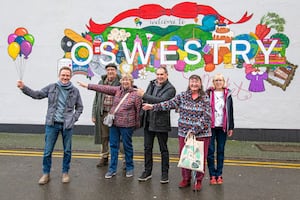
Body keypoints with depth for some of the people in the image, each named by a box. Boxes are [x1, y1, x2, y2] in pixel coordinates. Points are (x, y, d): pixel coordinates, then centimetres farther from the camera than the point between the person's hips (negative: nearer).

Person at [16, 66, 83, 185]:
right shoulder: (51, 87, 3)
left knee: (67, 150, 10)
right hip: (52, 124, 0)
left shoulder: (75, 91, 2)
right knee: (47, 150, 5)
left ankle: (65, 173, 26)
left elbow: (79, 107, 9)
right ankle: (46, 174, 21)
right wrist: (23, 88, -8)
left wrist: (74, 118, -2)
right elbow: (37, 95, 3)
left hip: (67, 125, 0)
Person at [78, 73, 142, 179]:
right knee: (113, 146, 10)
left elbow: (138, 110, -4)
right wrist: (87, 85, -4)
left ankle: (129, 168, 25)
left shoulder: (136, 94, -8)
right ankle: (112, 169, 21)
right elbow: (104, 88, 0)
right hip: (114, 123, 5)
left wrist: (137, 124, 0)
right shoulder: (117, 90, 5)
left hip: (126, 125, -5)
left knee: (127, 146, 8)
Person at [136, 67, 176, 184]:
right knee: (147, 148, 13)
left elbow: (161, 101, -25)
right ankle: (147, 172, 27)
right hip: (148, 121, 6)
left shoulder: (170, 89, -10)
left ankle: (165, 174, 20)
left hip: (161, 122, -6)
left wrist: (144, 95, -24)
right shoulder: (151, 84, 10)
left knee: (163, 149, 8)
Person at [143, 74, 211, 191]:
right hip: (184, 133, 2)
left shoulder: (205, 98, -4)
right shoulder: (183, 96, 4)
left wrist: (194, 130, -15)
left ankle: (199, 180, 24)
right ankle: (186, 179, 29)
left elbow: (206, 117, -9)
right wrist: (153, 106, -12)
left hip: (201, 133, -2)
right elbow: (170, 104, -2)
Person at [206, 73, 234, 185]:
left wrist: (231, 127, 7)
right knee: (210, 151, 0)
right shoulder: (208, 94, 1)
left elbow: (230, 111, 9)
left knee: (221, 151, 7)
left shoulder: (227, 94, 7)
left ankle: (219, 174, 16)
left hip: (222, 127, 2)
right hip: (210, 126, -2)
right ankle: (212, 175, 9)